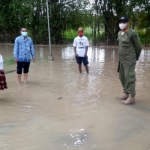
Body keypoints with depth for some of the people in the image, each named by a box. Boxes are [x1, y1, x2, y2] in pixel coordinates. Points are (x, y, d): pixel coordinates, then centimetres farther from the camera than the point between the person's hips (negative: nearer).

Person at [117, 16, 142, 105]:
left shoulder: (132, 33, -14)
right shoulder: (119, 33, 10)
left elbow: (139, 47, -8)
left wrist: (136, 57, 3)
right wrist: (121, 56, 16)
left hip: (129, 60, -8)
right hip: (121, 60, 8)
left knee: (129, 78, -7)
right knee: (122, 77, 15)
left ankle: (131, 97, -2)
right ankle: (126, 93, 29)